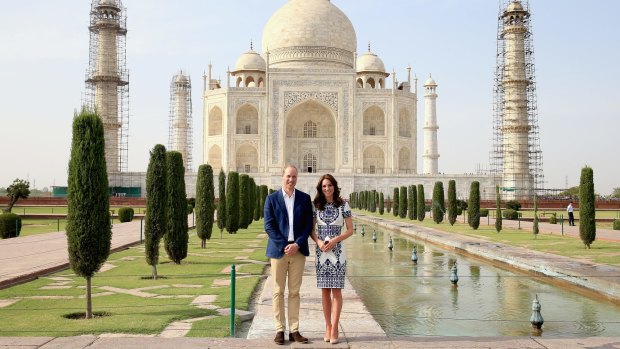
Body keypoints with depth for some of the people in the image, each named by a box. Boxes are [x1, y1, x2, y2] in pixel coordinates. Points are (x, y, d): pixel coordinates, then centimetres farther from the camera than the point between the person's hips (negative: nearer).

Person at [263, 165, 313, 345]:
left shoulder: (304, 198, 6)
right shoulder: (272, 199, 1)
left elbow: (308, 224, 3)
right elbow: (269, 226, -4)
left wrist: (297, 244, -10)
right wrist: (284, 246, -12)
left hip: (298, 250, 1)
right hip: (278, 249, -1)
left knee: (294, 292, 6)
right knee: (278, 292, 4)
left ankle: (294, 330, 12)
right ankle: (279, 330, 11)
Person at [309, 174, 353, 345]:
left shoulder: (343, 205, -1)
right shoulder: (316, 206, 5)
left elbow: (350, 230, 0)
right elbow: (311, 229, 8)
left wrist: (335, 240, -13)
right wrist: (318, 242, -10)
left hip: (337, 252, -2)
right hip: (321, 252, 2)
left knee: (336, 290, -2)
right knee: (325, 291, 6)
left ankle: (334, 329, 2)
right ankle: (328, 327, 15)